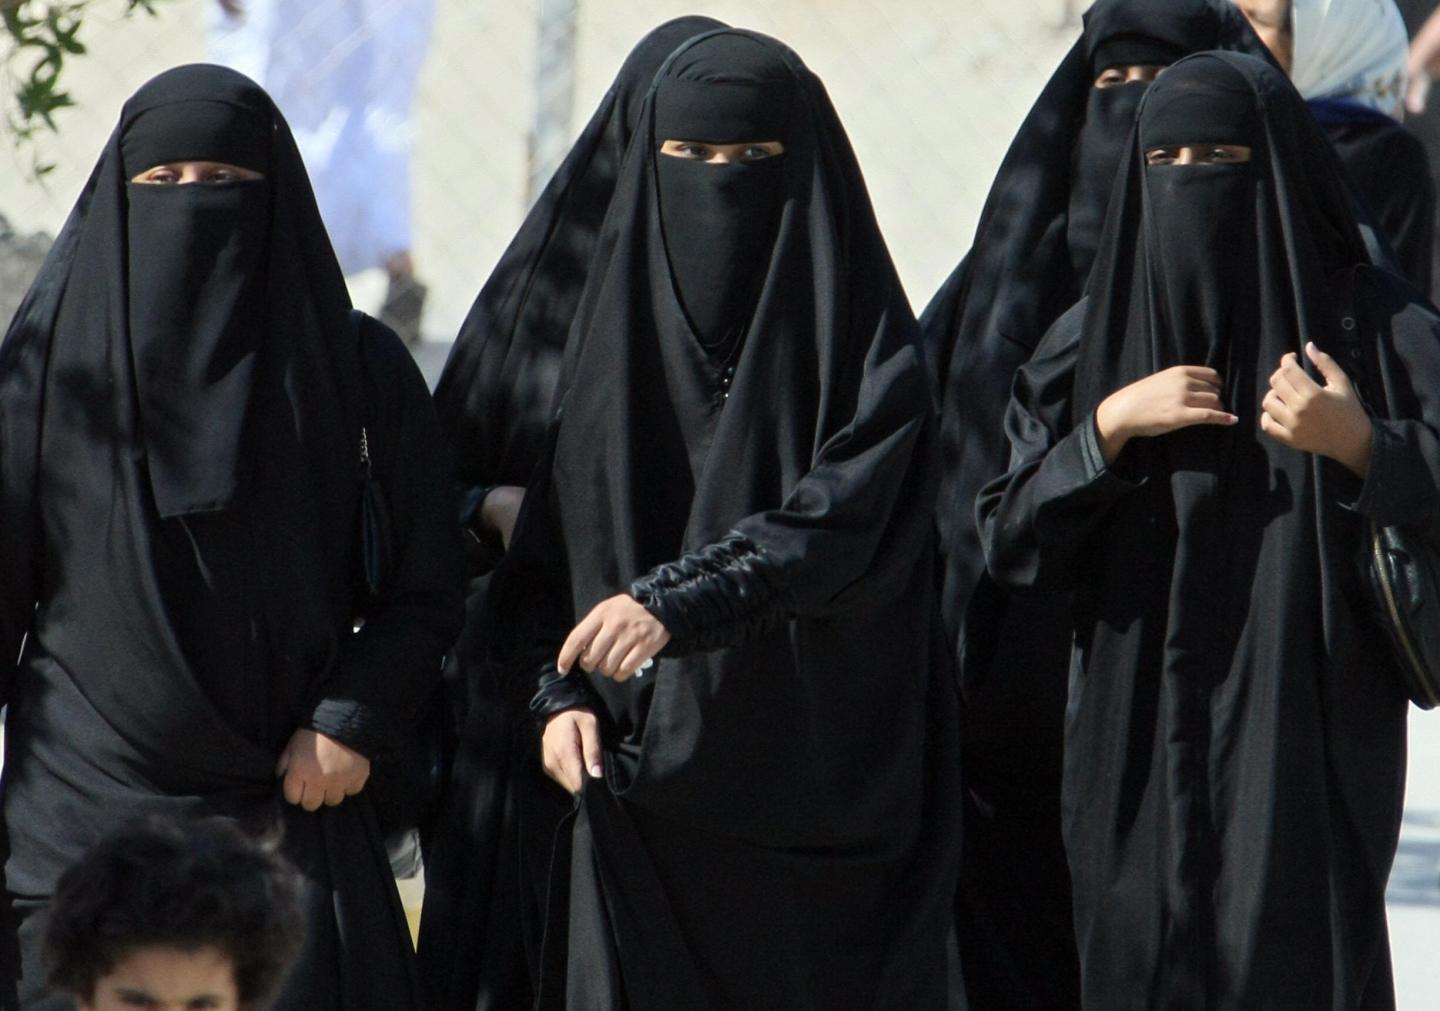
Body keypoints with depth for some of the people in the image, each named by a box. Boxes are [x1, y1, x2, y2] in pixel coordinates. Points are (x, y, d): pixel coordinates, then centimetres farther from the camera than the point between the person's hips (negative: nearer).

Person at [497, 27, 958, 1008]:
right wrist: (558, 694, -6)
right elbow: (540, 551, 11)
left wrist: (678, 600, -30)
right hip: (637, 784, 3)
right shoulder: (612, 334, 11)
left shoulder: (866, 342, -1)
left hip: (816, 797, -3)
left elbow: (843, 520, -16)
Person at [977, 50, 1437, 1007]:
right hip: (1138, 741, 3)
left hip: (1308, 739, -3)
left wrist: (1358, 445, -21)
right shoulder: (1095, 337, 9)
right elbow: (1009, 536, 5)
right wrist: (1109, 427, -9)